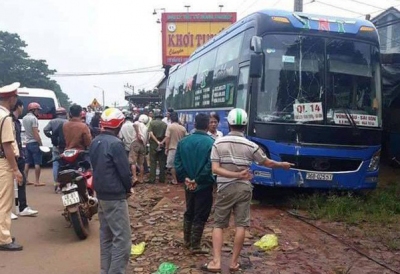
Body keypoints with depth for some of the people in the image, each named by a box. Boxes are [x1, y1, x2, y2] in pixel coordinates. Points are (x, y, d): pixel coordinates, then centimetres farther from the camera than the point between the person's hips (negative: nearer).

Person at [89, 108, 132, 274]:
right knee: (122, 238, -4)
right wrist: (128, 188, 0)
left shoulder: (95, 142, 7)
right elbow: (124, 171, -17)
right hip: (115, 197, -9)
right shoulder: (115, 144, -19)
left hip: (101, 194, 9)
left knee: (106, 236, 17)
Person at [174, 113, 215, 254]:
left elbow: (177, 162, 0)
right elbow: (210, 165, -20)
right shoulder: (211, 143, -16)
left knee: (189, 212, 20)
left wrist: (185, 178, -1)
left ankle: (187, 241, 31)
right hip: (204, 185, -5)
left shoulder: (183, 141, 1)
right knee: (200, 216, 5)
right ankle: (195, 245, 10)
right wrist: (199, 180, -11)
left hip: (189, 184, 5)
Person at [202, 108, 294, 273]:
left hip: (224, 189, 0)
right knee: (241, 225, 7)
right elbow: (268, 163, 8)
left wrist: (235, 175, -13)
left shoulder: (218, 143, -5)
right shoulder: (251, 146, -5)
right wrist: (283, 165, 24)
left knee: (218, 225, 10)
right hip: (243, 188, 0)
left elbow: (215, 169, -13)